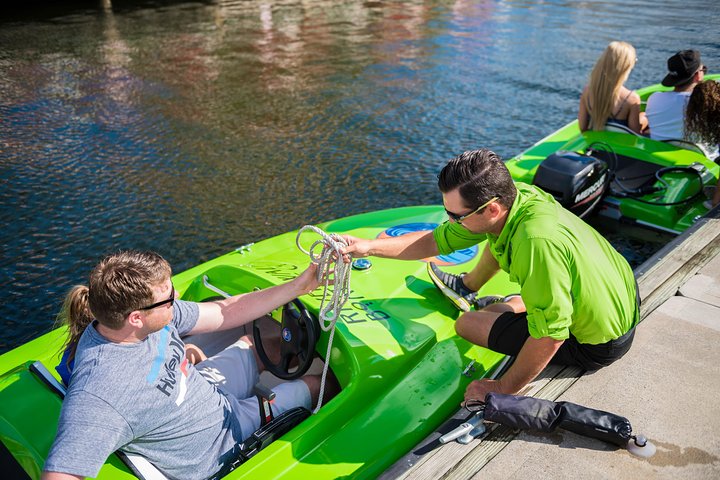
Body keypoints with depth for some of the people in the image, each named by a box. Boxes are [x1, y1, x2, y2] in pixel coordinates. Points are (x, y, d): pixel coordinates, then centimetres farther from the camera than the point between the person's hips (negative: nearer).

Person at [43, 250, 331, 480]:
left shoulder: (155, 315, -18)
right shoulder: (96, 399, -41)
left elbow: (224, 313, -8)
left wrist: (299, 286, -8)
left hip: (209, 386, 6)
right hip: (214, 453, -6)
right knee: (318, 383, 8)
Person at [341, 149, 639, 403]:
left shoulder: (536, 241, -39)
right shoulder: (511, 197, -13)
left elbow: (550, 336, -33)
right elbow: (437, 240, -4)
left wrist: (503, 389, -21)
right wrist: (368, 247, -10)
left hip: (600, 344, -7)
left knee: (467, 323, -4)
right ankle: (468, 286, 46)